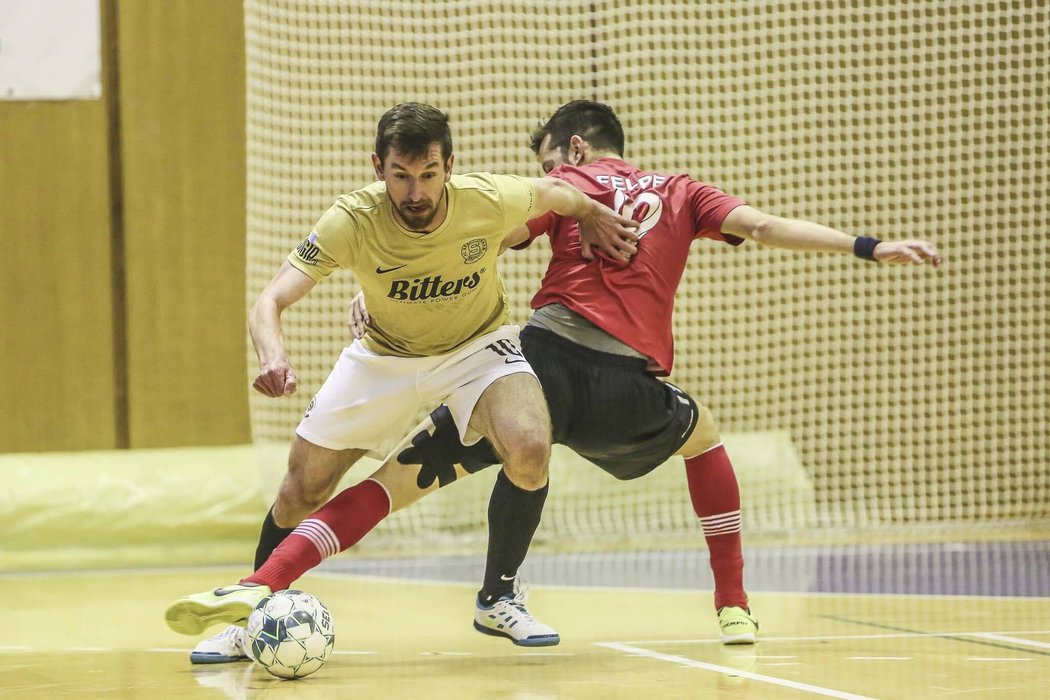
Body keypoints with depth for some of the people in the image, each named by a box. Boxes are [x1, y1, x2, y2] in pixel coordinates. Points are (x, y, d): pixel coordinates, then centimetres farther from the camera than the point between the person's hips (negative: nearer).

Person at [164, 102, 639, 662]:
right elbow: (270, 303, -33)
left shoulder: (489, 201, -28)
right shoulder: (353, 220, -30)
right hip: (384, 357, 1)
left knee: (529, 449, -29)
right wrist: (272, 357, -53)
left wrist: (595, 218, 14)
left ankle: (500, 598, -6)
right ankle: (251, 616, 27)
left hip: (478, 347, -1)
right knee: (301, 493, 1)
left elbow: (554, 194, -4)